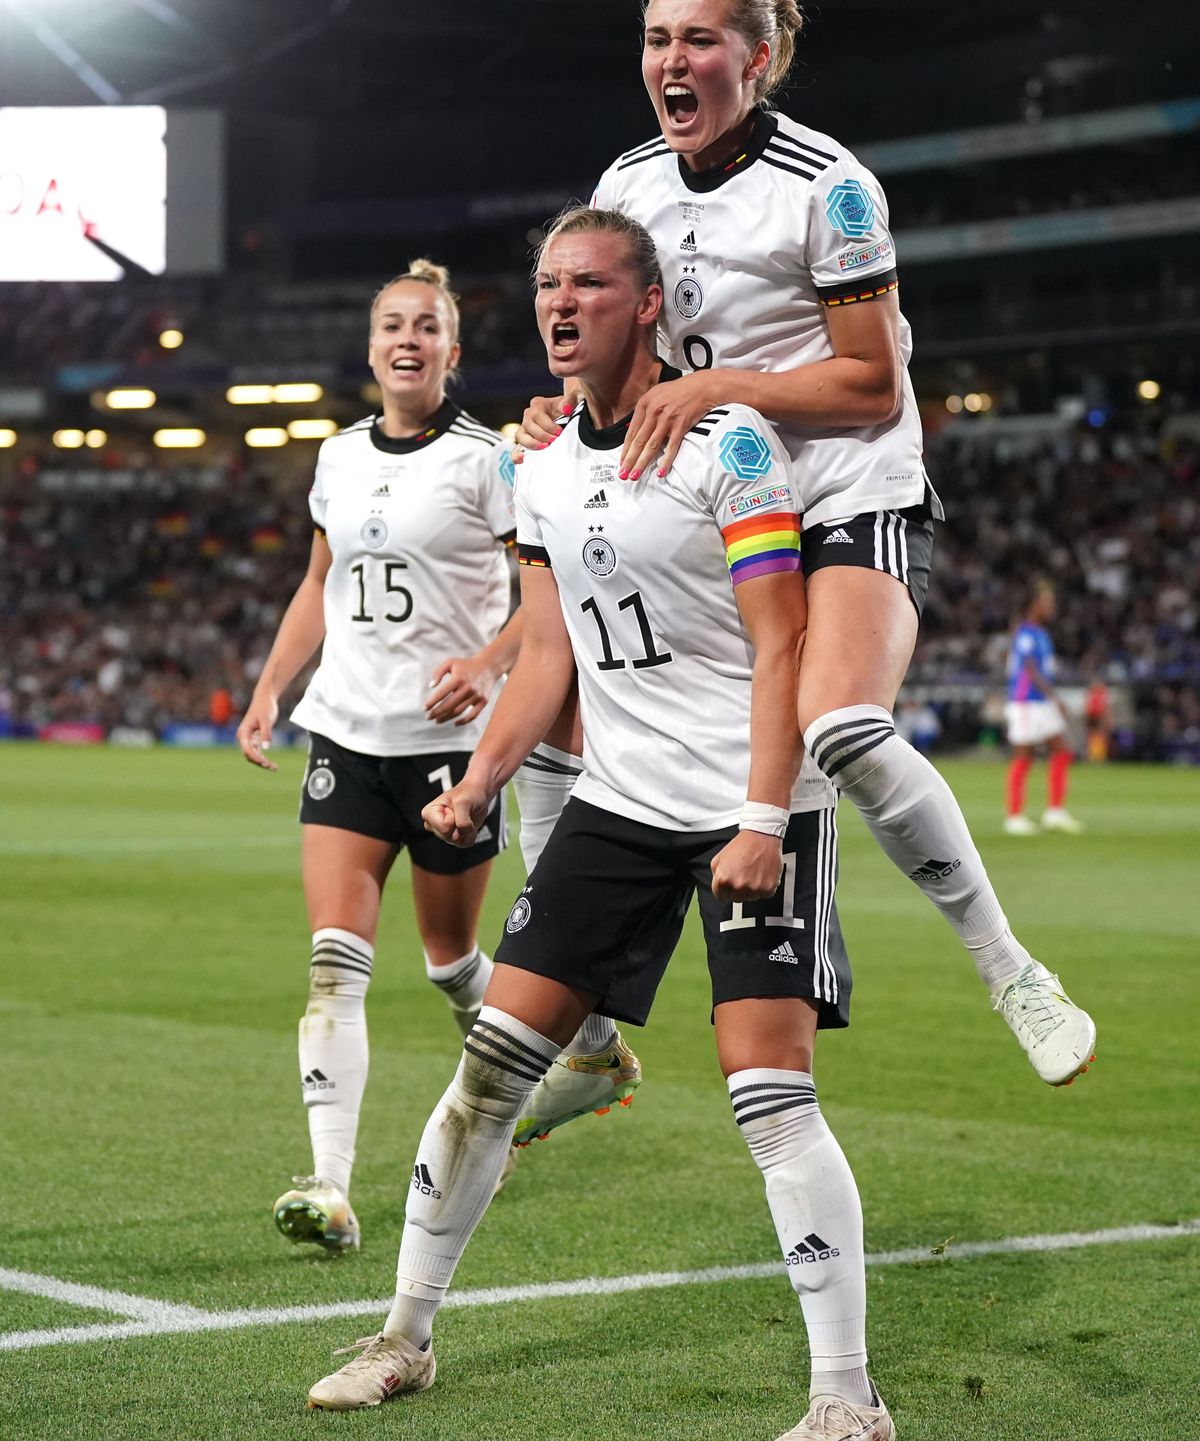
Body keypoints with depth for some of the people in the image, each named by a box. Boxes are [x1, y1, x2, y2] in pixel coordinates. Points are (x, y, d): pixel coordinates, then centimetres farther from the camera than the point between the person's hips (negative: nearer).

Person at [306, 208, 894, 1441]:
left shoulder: (725, 442, -11)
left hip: (751, 808, -6)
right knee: (493, 1060, 4)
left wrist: (761, 819, -21)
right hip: (619, 804, 6)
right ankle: (406, 1336, 18)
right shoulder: (542, 473, 9)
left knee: (768, 1094, -13)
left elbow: (779, 647, -14)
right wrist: (479, 782, 2)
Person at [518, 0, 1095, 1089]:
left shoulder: (825, 185, -12)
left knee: (842, 734, -32)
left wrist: (719, 386, -23)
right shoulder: (629, 185, 6)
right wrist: (562, 413, -5)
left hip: (853, 495, -6)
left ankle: (1011, 972, -14)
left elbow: (875, 383, -13)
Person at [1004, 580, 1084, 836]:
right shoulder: (1026, 634, -13)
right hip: (1025, 704, -9)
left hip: (1043, 703, 9)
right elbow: (1031, 670, -21)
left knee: (1061, 753, 3)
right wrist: (1054, 698, -26)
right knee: (1023, 757, -5)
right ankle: (1014, 817, 0)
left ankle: (1055, 812, 6)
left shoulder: (1042, 634, 16)